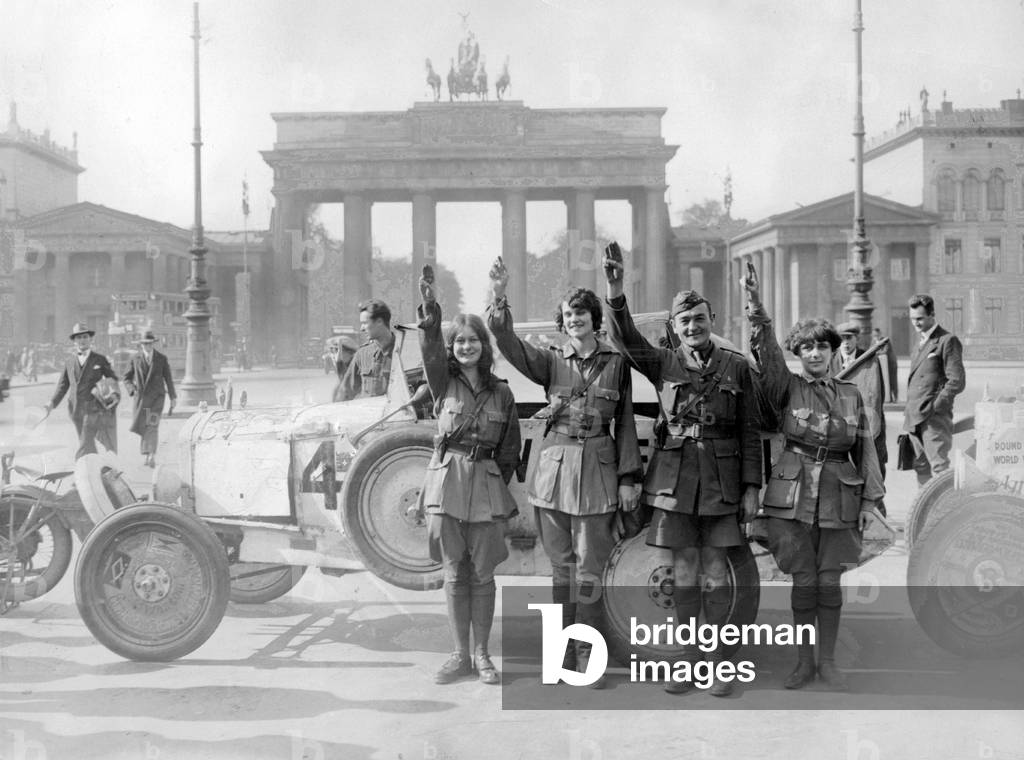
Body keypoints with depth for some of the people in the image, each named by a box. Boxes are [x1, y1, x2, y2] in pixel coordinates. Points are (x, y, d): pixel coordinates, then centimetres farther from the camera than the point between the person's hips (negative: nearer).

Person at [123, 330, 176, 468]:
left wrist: (173, 398, 8)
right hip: (141, 398, 2)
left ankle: (152, 456, -20)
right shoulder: (135, 359, 4)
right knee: (141, 426, 6)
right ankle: (147, 455, 22)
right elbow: (127, 378, 11)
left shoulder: (162, 359, 1)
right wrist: (132, 389, -8)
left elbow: (168, 379, 7)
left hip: (156, 397, -2)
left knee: (153, 426, -15)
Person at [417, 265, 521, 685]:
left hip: (486, 485, 0)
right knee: (454, 574, 7)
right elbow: (431, 349, -17)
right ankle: (460, 654, 18)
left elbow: (510, 450, 8)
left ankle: (481, 654, 18)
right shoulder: (443, 382, 2)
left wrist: (500, 488, 2)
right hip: (447, 481, 0)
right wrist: (429, 310, -31)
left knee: (482, 574, 6)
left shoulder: (502, 393, 4)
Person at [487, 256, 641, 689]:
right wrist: (499, 298, -26)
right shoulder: (551, 361, 6)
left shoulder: (616, 363, 5)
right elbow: (509, 345, -11)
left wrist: (628, 478, 1)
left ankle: (587, 655, 10)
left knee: (590, 571, 0)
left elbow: (625, 423, 6)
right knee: (560, 567, 9)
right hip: (554, 468, 2)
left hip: (597, 470, -1)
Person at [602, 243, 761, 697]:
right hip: (674, 476, 1)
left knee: (715, 571, 3)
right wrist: (615, 292, -29)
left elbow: (750, 431, 4)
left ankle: (715, 655, 17)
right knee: (684, 570, 6)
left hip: (721, 478, -1)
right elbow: (625, 338, -13)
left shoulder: (736, 366, 3)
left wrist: (752, 486, 0)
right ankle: (688, 656, 18)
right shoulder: (663, 363, 4)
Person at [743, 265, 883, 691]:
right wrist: (755, 308, -32)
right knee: (803, 581, 5)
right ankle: (804, 662, 18)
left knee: (829, 581, 7)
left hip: (839, 497, 1)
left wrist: (869, 499, 5)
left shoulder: (850, 395, 7)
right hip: (794, 495, -1)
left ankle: (828, 662, 20)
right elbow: (766, 354, -17)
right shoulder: (787, 388, 0)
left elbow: (864, 448, 10)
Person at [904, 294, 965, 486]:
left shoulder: (948, 341, -6)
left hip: (934, 417, -8)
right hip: (915, 418, 8)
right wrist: (909, 413, 15)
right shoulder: (920, 343, 20)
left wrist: (934, 407, -15)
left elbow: (957, 381, -12)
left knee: (939, 466, -10)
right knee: (921, 466, 9)